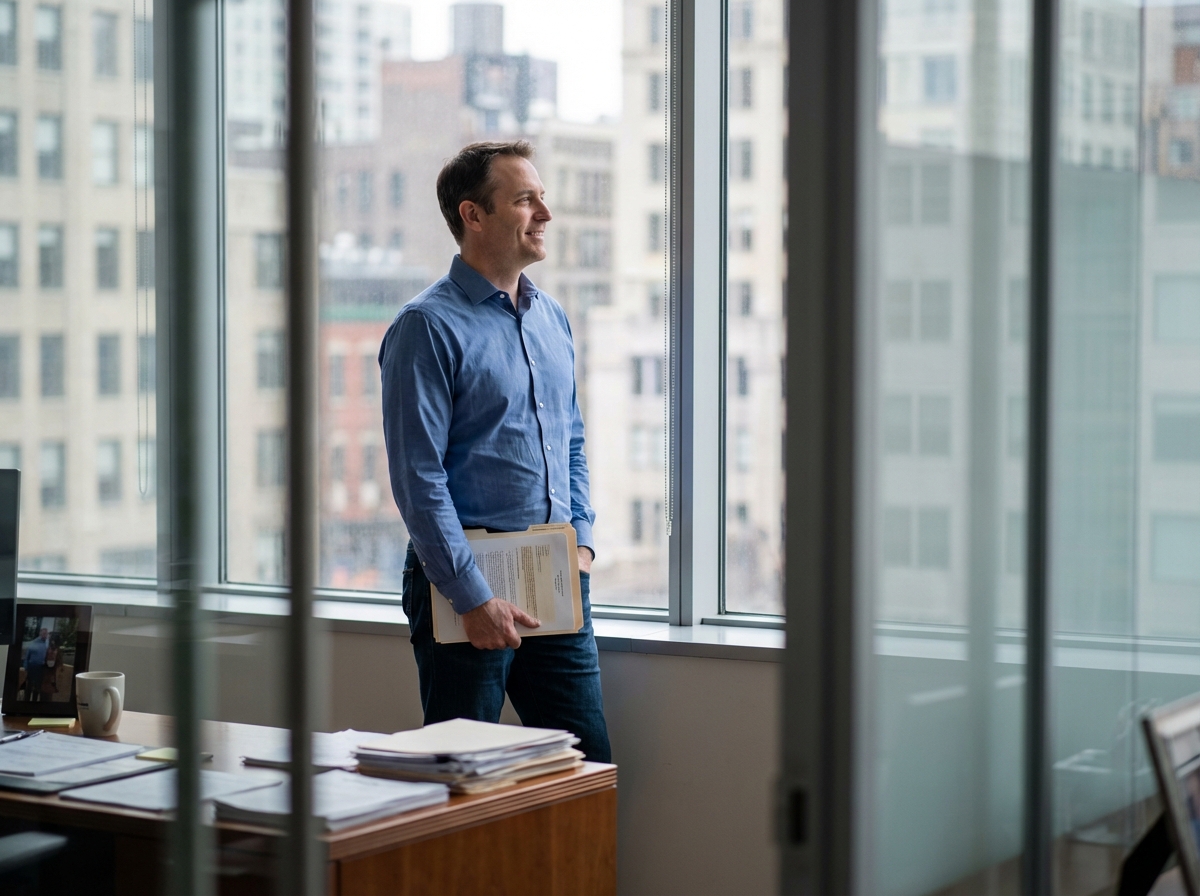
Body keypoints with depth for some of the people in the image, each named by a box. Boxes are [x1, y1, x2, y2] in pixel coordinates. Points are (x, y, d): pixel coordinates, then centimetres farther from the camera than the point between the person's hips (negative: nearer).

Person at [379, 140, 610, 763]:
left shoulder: (551, 318, 13)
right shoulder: (428, 326, -10)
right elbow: (418, 477, -15)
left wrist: (581, 542, 8)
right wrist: (474, 598, -17)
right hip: (467, 577, -6)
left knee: (589, 761, 8)